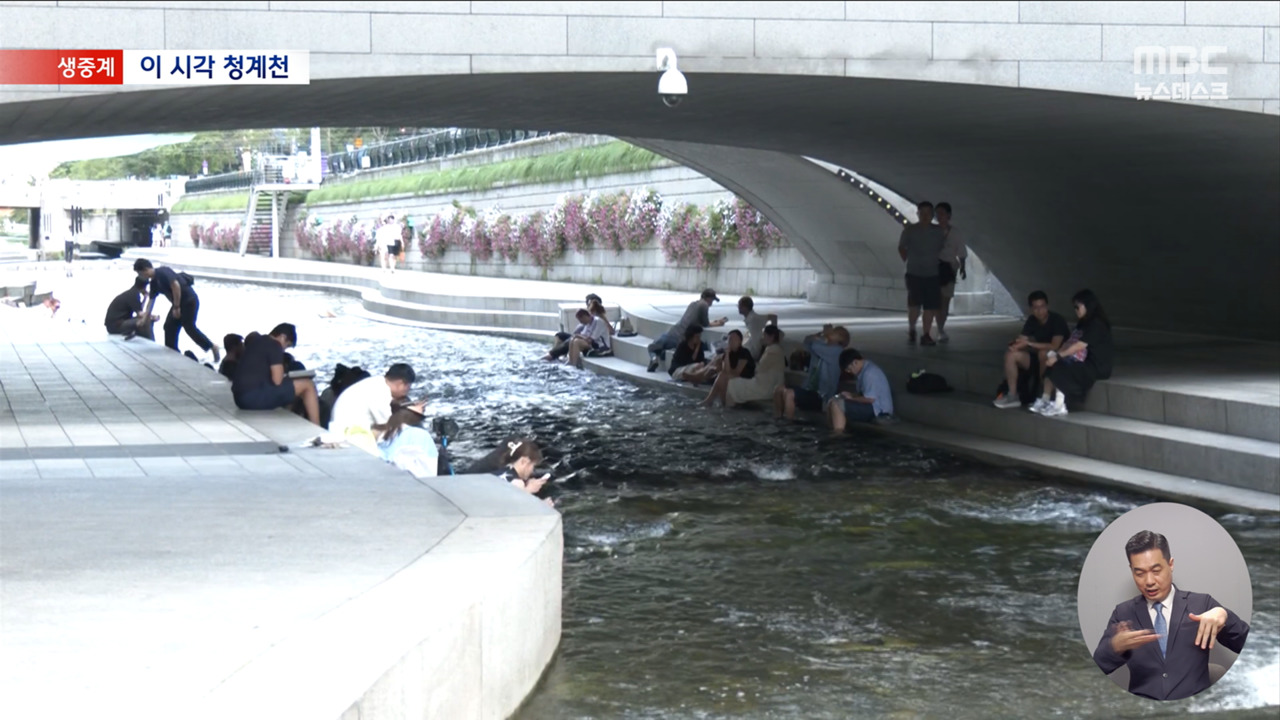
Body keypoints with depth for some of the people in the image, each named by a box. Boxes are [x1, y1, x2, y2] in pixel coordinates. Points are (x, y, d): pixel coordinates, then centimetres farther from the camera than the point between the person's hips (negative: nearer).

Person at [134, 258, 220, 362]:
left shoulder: (163, 272, -18)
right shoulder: (154, 282, 11)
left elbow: (176, 285, -27)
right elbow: (152, 299, 20)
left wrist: (176, 307, -22)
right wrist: (145, 317, 17)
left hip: (189, 300, -10)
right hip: (179, 303, 10)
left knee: (189, 327, -9)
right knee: (169, 327, 8)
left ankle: (212, 347, 3)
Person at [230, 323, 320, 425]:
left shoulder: (255, 342, 21)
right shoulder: (274, 345, -5)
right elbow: (277, 380, -11)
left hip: (240, 397, 10)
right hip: (255, 396, -10)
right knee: (308, 385, -2)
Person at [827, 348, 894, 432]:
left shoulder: (869, 373, -20)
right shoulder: (865, 369, 12)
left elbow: (870, 399, -25)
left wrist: (851, 397, -10)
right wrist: (851, 394, 3)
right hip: (872, 407, 11)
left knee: (836, 405, -22)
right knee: (832, 402, 13)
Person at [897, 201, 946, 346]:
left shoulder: (939, 231, 4)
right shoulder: (910, 230, 0)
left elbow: (944, 249, 14)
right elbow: (901, 247, 11)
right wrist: (907, 260, 3)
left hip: (933, 274, 2)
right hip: (914, 273, -2)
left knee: (931, 306, 0)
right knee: (914, 304, -12)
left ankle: (926, 335, 10)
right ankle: (911, 330, 11)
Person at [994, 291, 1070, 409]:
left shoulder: (1057, 320, -20)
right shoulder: (1032, 320, 0)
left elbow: (1054, 346, -30)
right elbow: (1021, 341, -3)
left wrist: (1030, 343, -31)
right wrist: (1016, 345, -28)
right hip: (1039, 359, 6)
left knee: (1044, 353, -38)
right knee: (1011, 354, -13)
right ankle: (1012, 396, -14)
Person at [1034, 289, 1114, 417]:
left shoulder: (1096, 324, -15)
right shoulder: (1084, 324, 17)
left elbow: (1080, 345, -22)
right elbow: (1071, 343, 10)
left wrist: (1058, 356, -21)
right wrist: (1055, 354, -6)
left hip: (1097, 367, -9)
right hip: (1086, 363, 9)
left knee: (1059, 369, -24)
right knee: (1051, 365, -6)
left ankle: (1059, 406, -21)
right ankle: (1045, 401, -12)